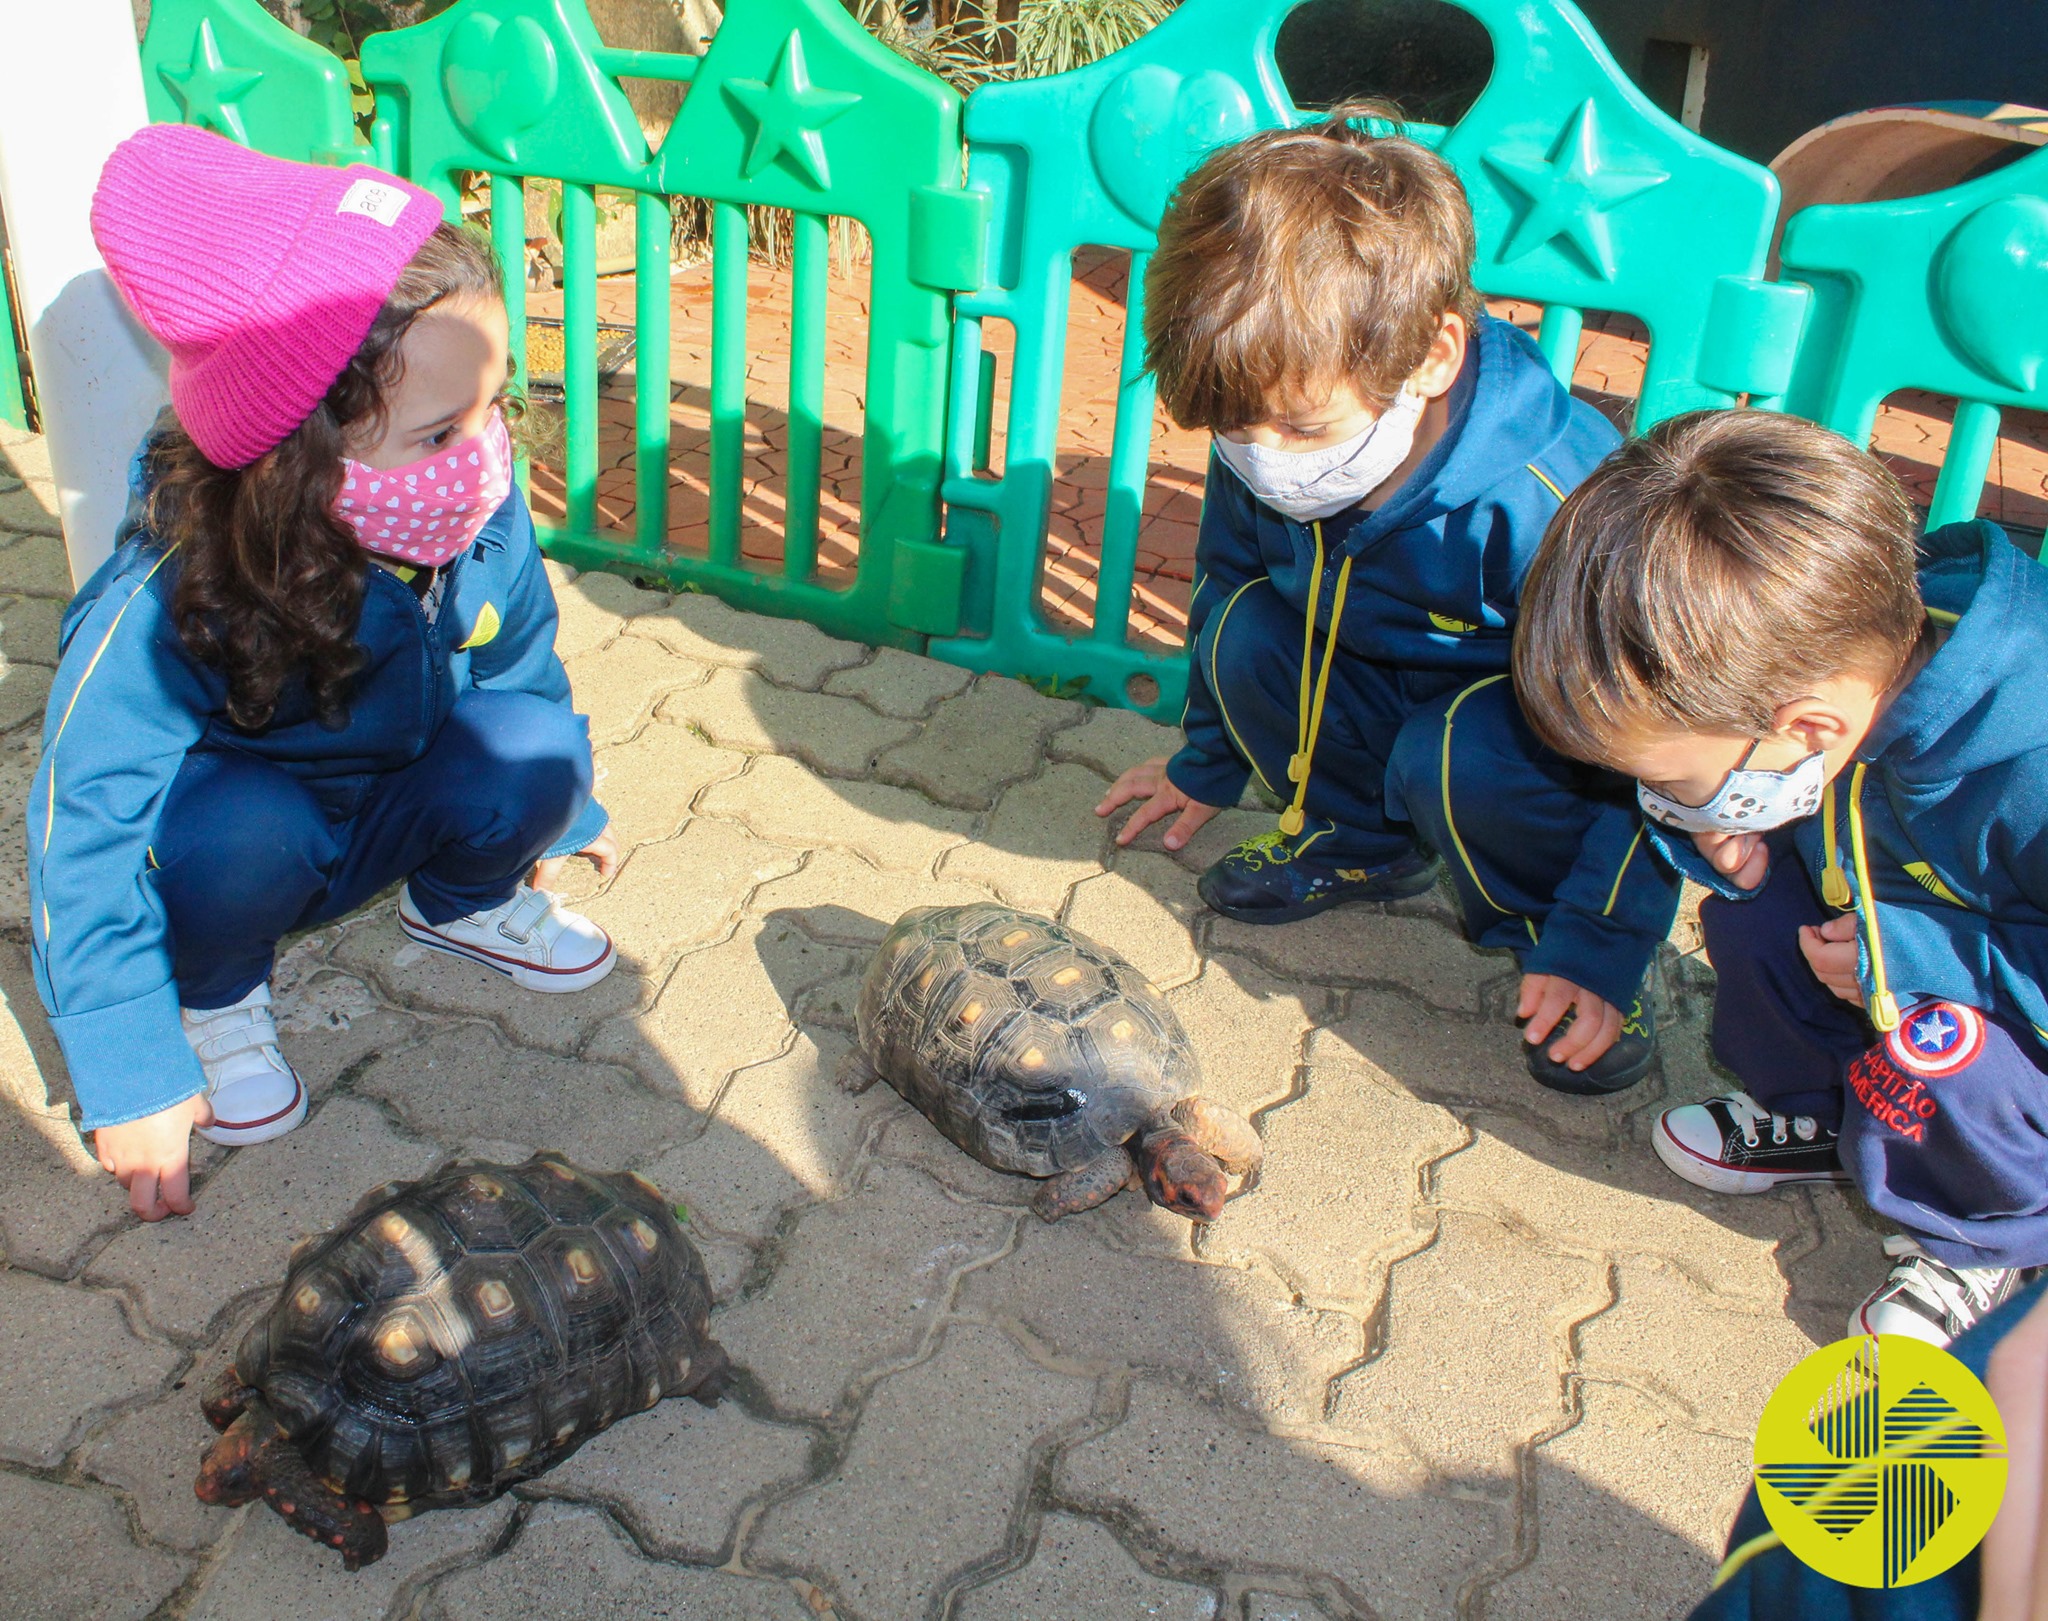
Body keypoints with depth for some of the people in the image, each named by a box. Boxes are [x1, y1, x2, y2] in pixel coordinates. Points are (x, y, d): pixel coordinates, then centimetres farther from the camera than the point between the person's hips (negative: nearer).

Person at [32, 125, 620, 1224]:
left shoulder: (481, 520, -22)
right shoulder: (167, 606, -35)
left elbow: (520, 659, 0)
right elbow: (82, 841, -30)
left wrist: (562, 805, 16)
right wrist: (133, 1078, -29)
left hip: (386, 817, 4)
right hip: (229, 859, -3)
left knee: (530, 749, -24)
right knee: (241, 828, -37)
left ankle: (465, 902, 9)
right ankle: (214, 995, -3)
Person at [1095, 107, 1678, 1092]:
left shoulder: (1547, 505, -37)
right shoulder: (1262, 453, -18)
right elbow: (1228, 578, 5)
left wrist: (1598, 949, -27)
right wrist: (1205, 767, 16)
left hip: (1557, 740, -6)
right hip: (1389, 691, 6)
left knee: (1458, 759, -36)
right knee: (1247, 632, -19)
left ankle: (1546, 928, -5)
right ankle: (1361, 843, 6)